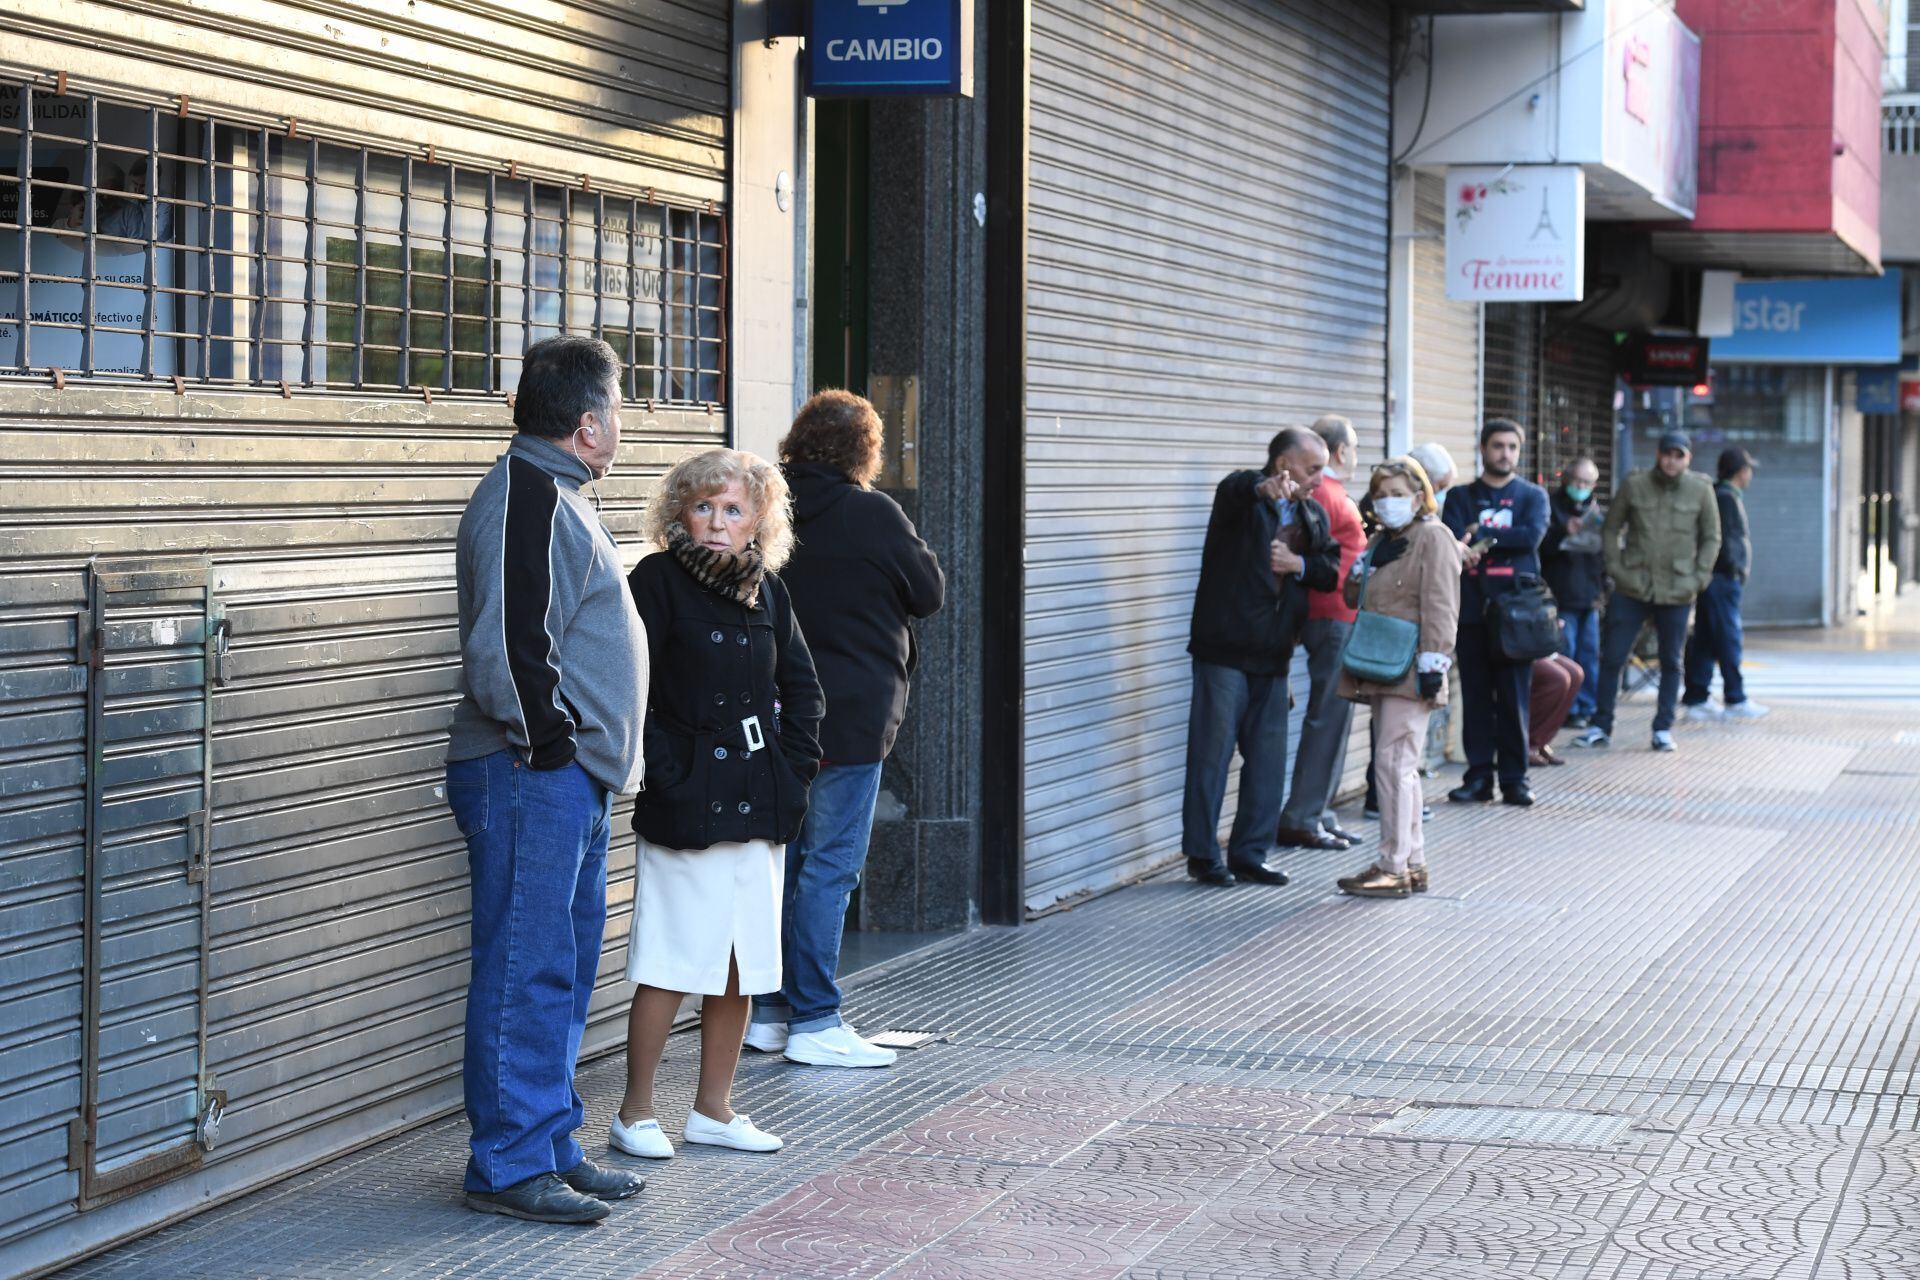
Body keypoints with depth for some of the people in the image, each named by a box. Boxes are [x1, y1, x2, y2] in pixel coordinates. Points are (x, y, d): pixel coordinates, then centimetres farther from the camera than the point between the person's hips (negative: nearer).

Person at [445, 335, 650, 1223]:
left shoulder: (553, 495, 20)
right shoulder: (525, 494, -14)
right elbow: (510, 643, -23)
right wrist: (552, 746, -16)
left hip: (573, 782, 11)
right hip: (530, 779, -11)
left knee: (565, 973, 14)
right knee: (525, 973, -6)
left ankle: (552, 1146, 22)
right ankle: (508, 1167, -1)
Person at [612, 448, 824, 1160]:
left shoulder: (765, 587, 11)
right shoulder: (658, 580, -6)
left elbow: (801, 685, 19)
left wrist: (794, 769, 8)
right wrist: (665, 775, -14)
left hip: (759, 804, 6)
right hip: (687, 804, -6)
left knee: (741, 966, 10)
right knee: (671, 965, -5)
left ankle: (713, 1110, 21)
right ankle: (635, 1114, 6)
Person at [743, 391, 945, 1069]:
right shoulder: (873, 515, -11)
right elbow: (930, 593, -1)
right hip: (851, 719, -6)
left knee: (782, 859, 13)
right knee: (829, 866, -3)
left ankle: (768, 1012, 18)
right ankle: (814, 1022, -1)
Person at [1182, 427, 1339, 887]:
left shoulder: (1314, 516, 15)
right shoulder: (1243, 493, -6)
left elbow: (1332, 569, 11)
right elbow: (1234, 492, -30)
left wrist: (1300, 564, -9)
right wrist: (1265, 489, -53)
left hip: (1272, 654, 7)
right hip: (1224, 647, -6)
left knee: (1268, 756, 8)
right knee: (1213, 750, -3)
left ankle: (1250, 853, 17)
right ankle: (1202, 853, 5)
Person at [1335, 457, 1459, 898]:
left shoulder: (1432, 538, -7)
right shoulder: (1380, 541, 20)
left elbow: (1439, 606, -13)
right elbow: (1353, 598, 22)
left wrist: (1432, 664, -19)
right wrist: (1360, 569, 2)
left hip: (1408, 672, -9)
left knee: (1394, 763, -11)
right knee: (1399, 767, 12)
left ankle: (1394, 868, -9)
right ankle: (1412, 863, 17)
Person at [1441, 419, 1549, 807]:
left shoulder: (1532, 496, 11)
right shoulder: (1460, 496, 13)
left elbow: (1532, 535, -8)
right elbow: (1451, 540, -5)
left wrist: (1480, 536, -8)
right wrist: (1501, 540, -21)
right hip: (1472, 609, 1)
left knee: (1514, 696, -1)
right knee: (1475, 695, 2)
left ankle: (1514, 778, 3)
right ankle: (1479, 775, 8)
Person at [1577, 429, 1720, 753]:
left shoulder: (1700, 490, 0)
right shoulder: (1635, 485, 0)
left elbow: (1711, 538, 7)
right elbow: (1612, 529, 7)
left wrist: (1698, 578, -2)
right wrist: (1615, 568, -2)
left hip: (1677, 592, 0)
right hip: (1632, 589, 0)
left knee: (1671, 662, 7)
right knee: (1612, 657, -1)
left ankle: (1663, 729, 16)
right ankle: (1601, 726, 8)